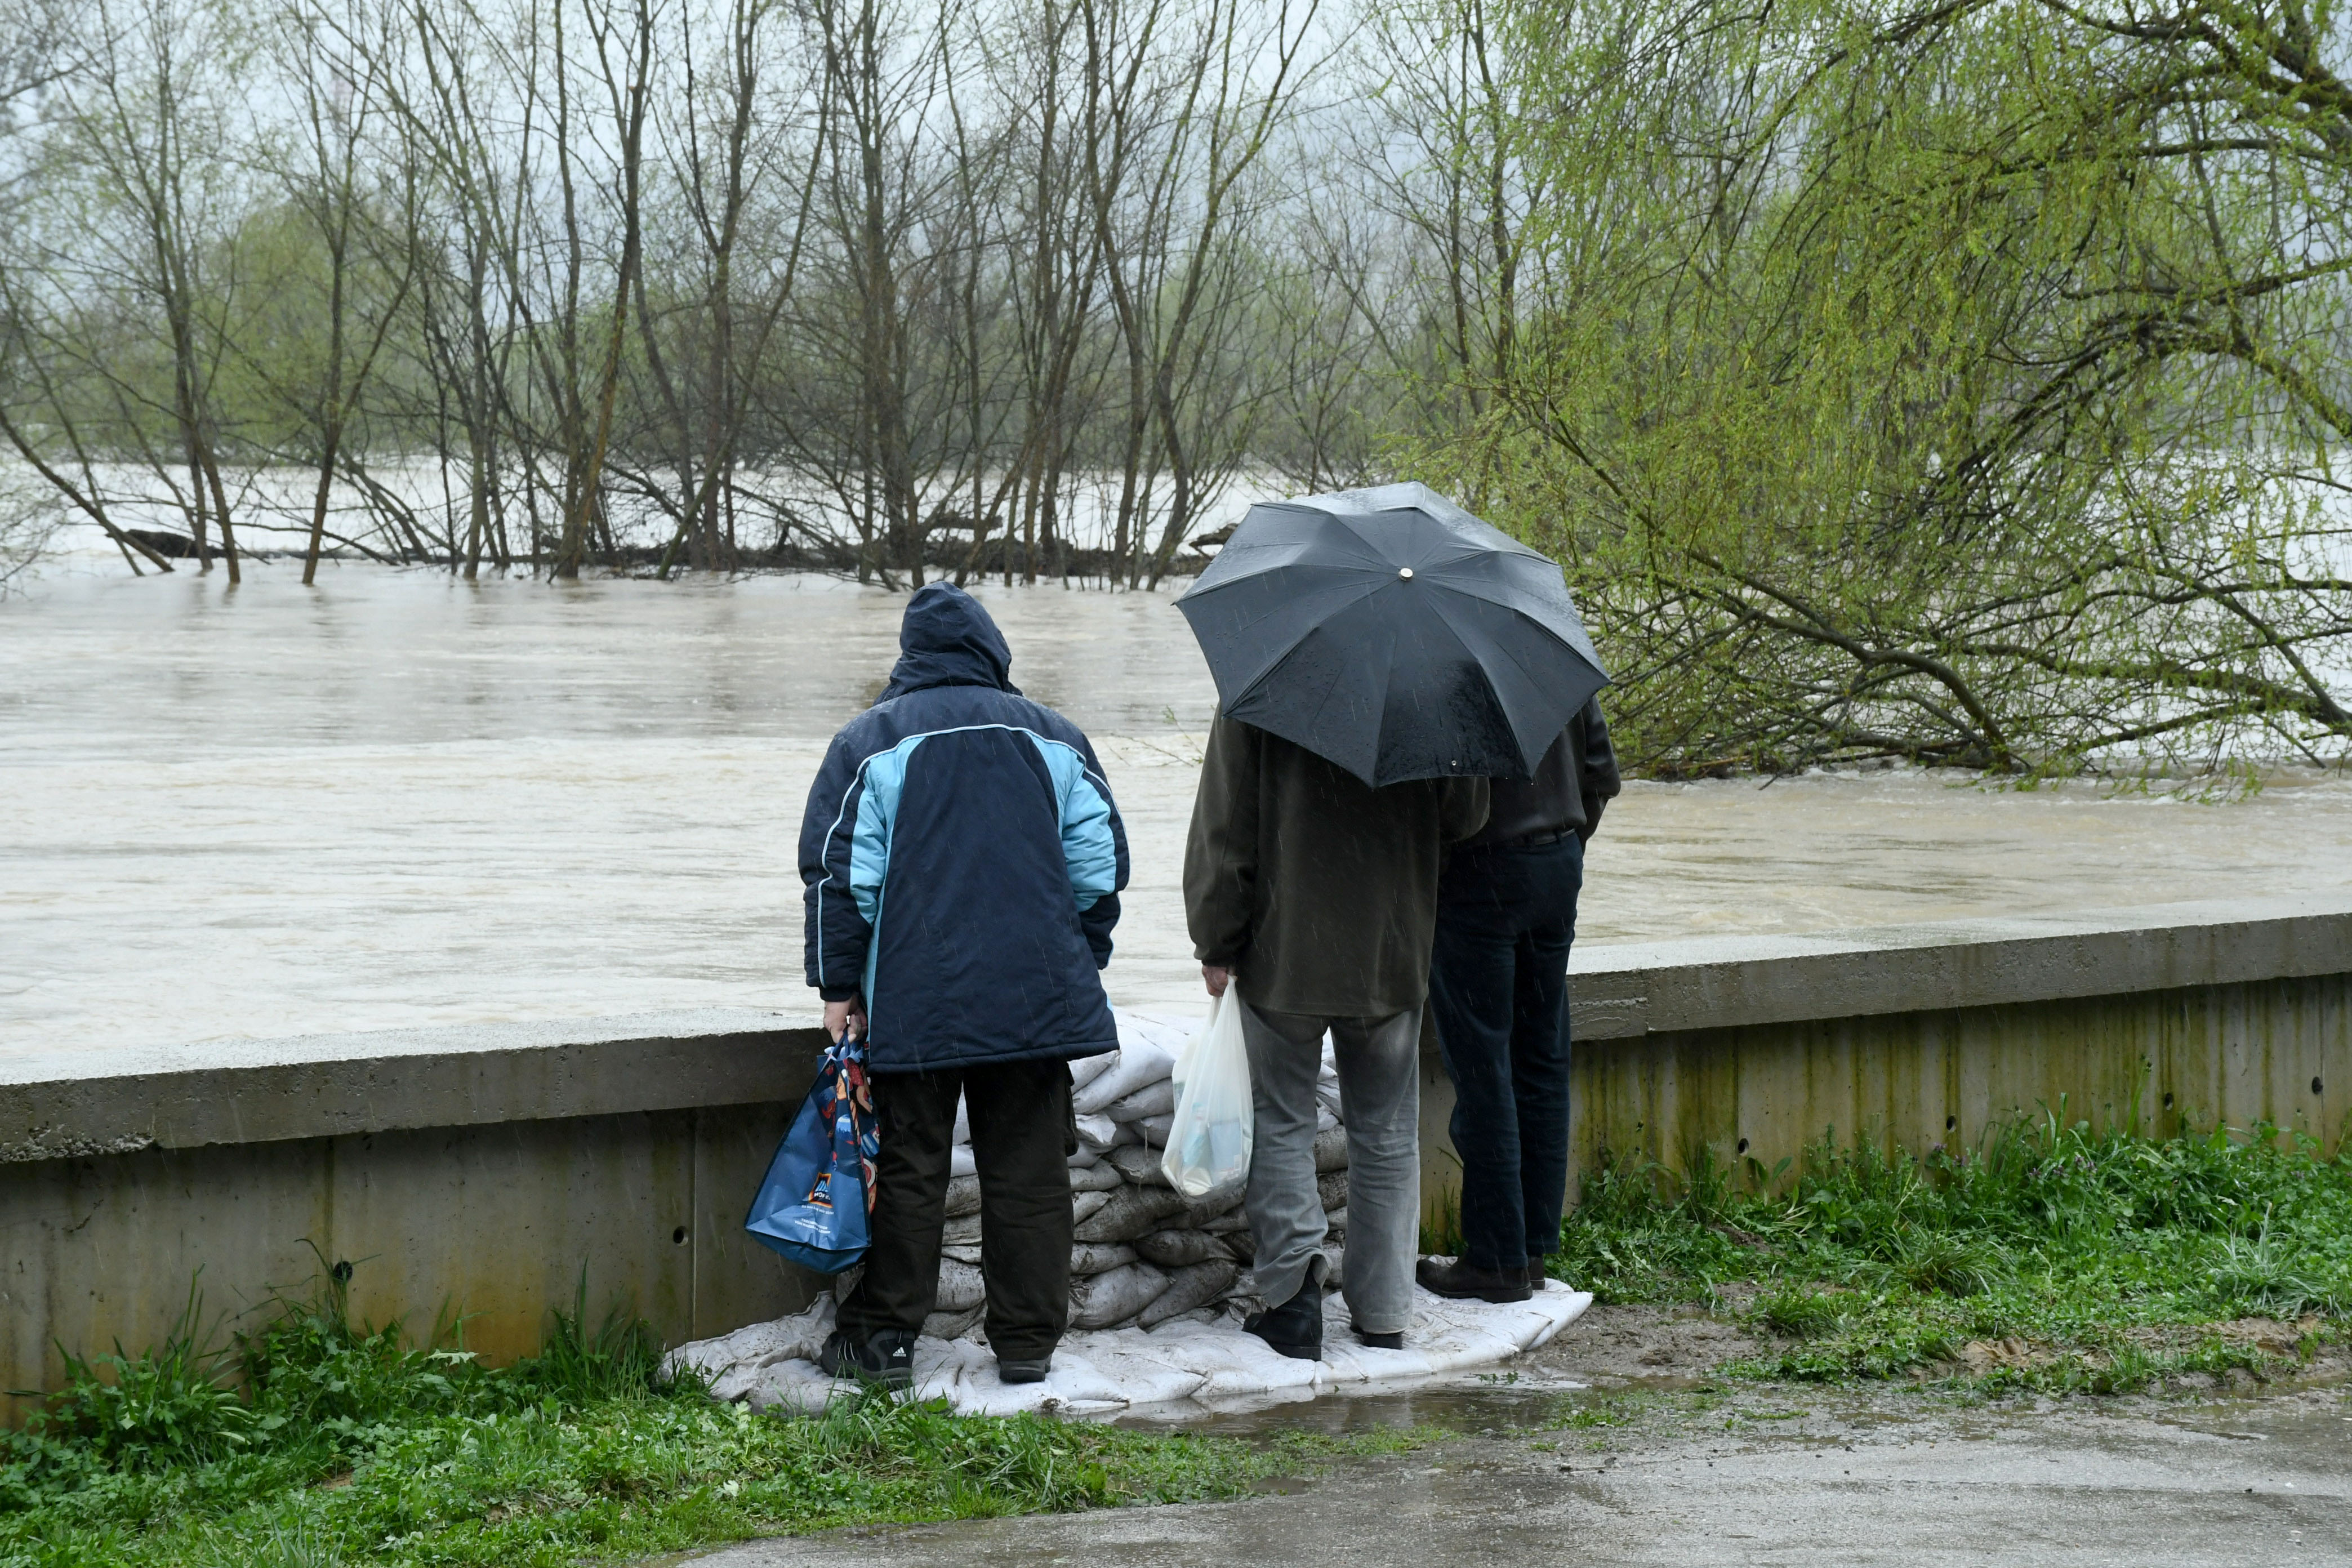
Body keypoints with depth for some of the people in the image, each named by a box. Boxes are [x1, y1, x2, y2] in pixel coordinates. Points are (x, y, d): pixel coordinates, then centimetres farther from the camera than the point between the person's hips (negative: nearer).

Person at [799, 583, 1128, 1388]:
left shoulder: (868, 742, 0)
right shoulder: (1054, 737, 8)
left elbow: (841, 876, -3)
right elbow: (1100, 866, 8)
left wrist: (839, 986, 3)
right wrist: (1080, 962, 19)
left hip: (914, 1003, -2)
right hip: (1037, 1000, 2)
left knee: (908, 1168, 6)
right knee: (1028, 1170, 7)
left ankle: (885, 1336, 8)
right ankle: (1027, 1341, 9)